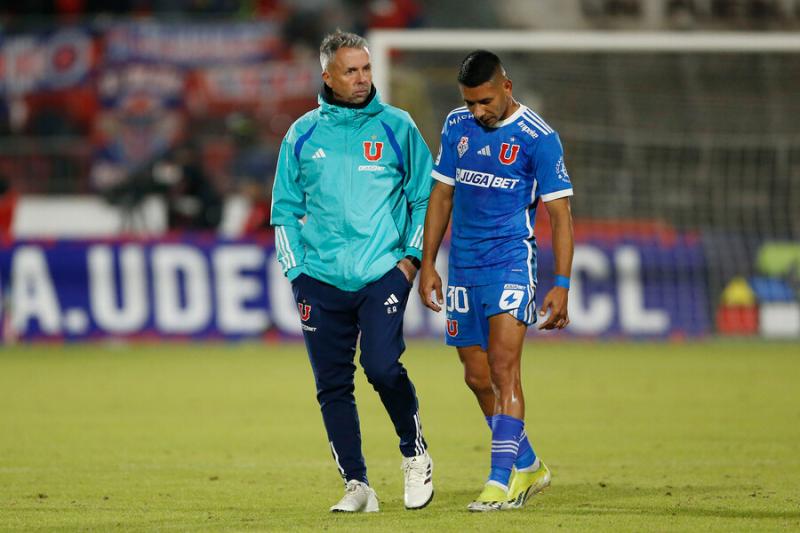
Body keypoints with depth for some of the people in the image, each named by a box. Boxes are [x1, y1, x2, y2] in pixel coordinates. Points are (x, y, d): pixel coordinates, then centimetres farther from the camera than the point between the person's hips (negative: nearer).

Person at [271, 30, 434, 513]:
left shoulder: (397, 127, 5)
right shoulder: (302, 135, 8)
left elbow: (425, 197, 9)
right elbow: (286, 210, 14)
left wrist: (412, 256, 0)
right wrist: (296, 271, 5)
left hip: (384, 273, -2)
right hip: (322, 280, 3)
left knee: (382, 367, -19)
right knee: (333, 386, 0)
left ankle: (416, 455, 4)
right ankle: (357, 486, 9)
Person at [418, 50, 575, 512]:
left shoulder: (538, 137, -8)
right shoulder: (457, 126, 8)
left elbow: (560, 214, -7)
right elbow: (442, 196, 16)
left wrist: (562, 285, -12)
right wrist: (428, 263, 11)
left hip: (511, 260, -6)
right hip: (462, 266, 6)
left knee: (503, 369, -17)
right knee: (478, 378, 8)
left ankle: (502, 482, -18)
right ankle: (528, 467, 25)